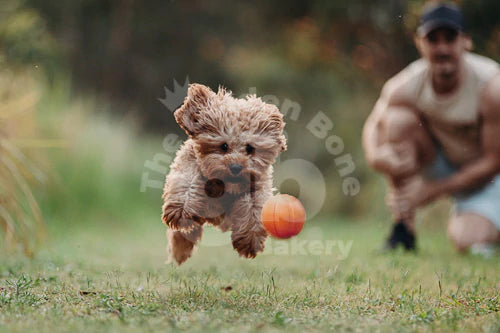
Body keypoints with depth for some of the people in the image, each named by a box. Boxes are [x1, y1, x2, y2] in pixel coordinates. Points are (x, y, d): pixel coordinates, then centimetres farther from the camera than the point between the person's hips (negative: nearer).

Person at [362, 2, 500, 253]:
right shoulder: (403, 87, -21)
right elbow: (373, 124, -7)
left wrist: (433, 191, -25)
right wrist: (375, 155, -33)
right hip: (439, 164, 3)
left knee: (468, 242, -26)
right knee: (398, 117, -25)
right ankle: (403, 228, -17)